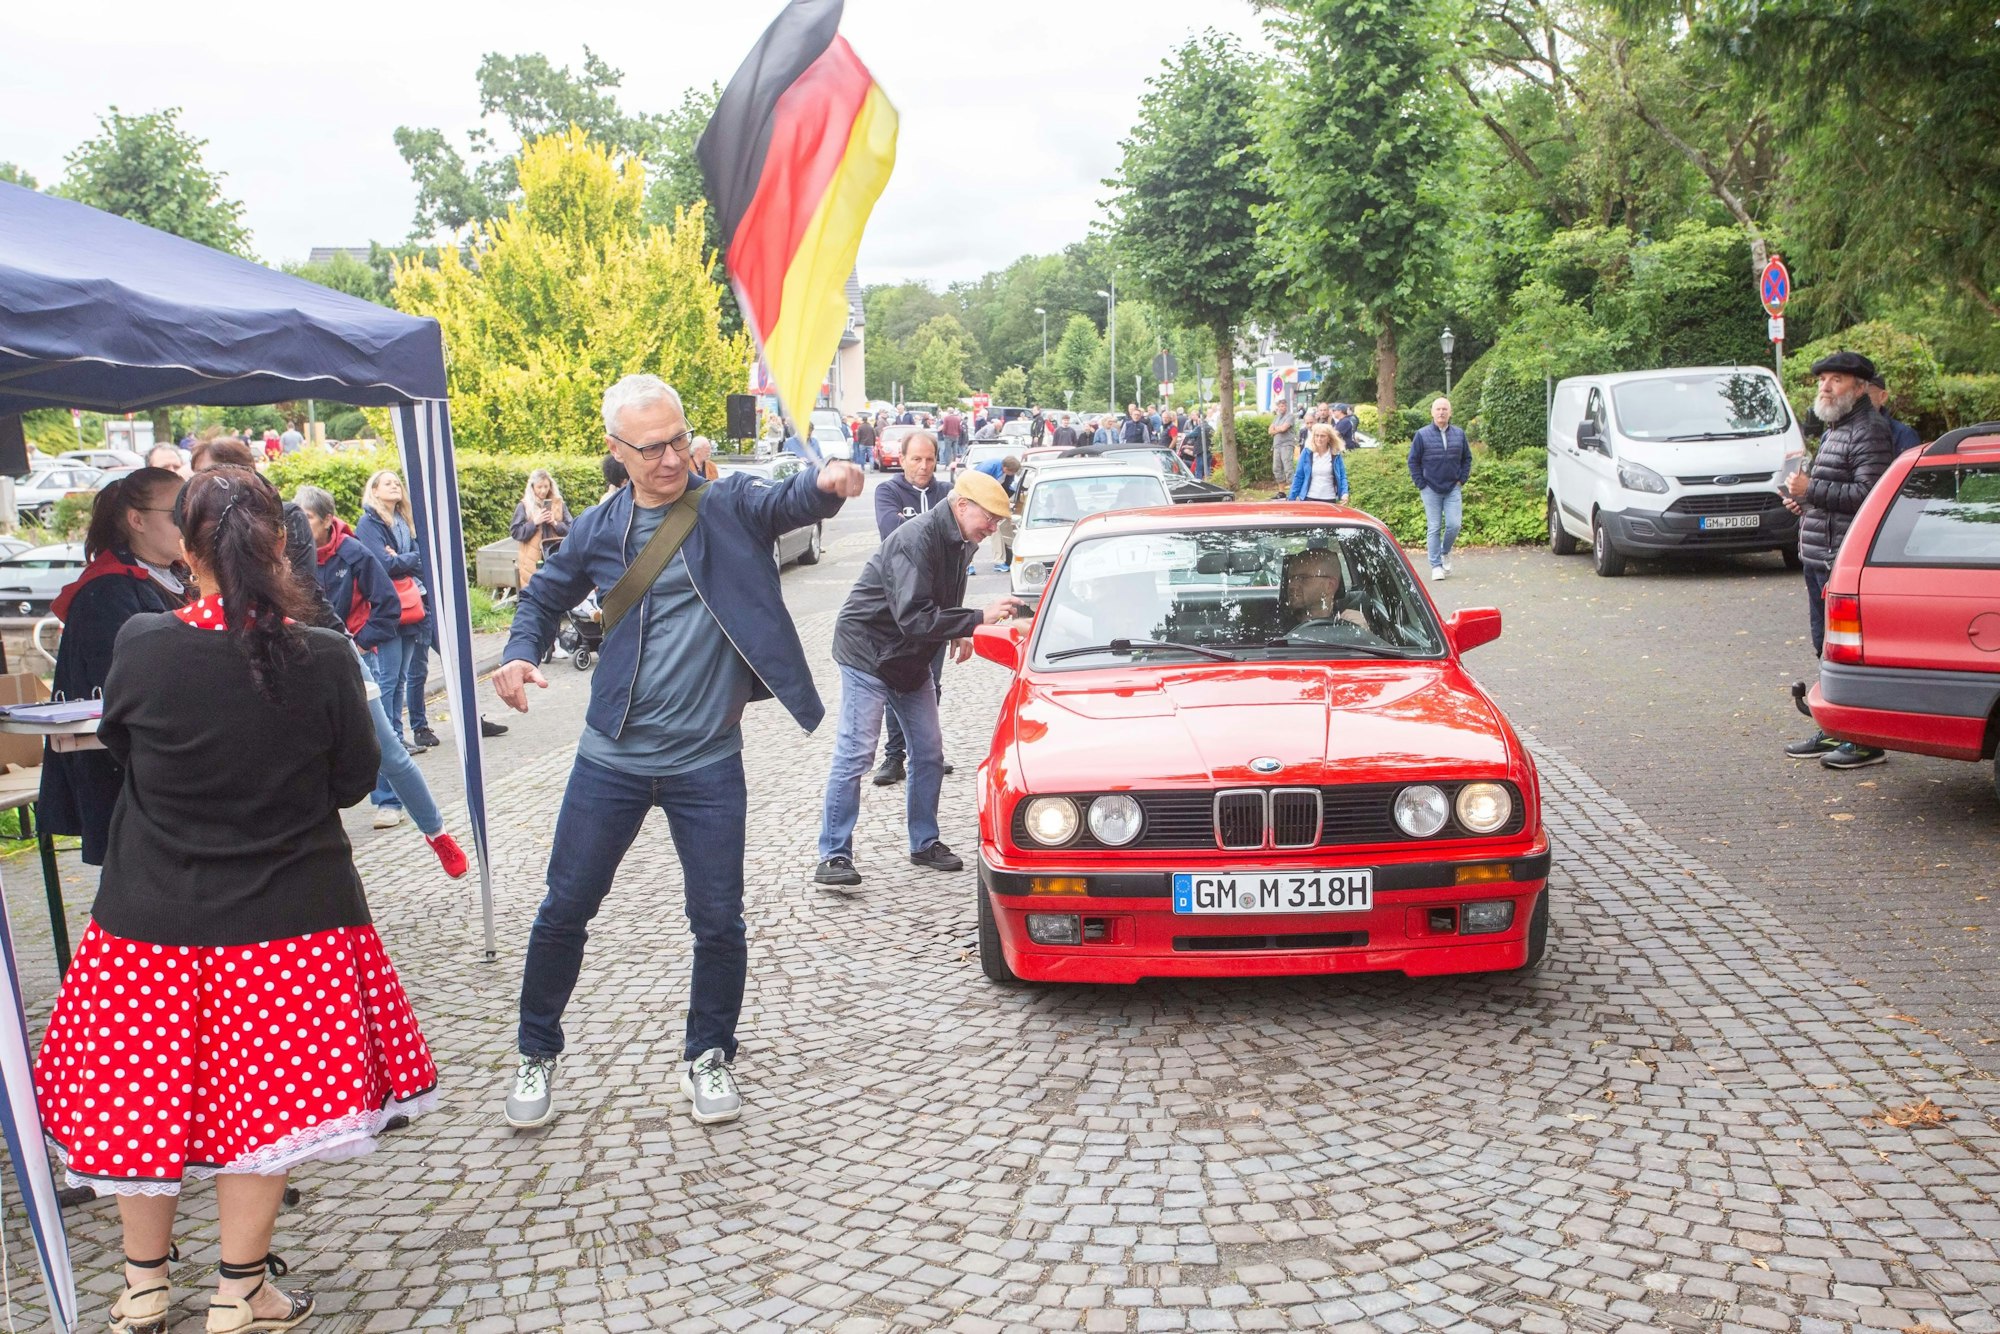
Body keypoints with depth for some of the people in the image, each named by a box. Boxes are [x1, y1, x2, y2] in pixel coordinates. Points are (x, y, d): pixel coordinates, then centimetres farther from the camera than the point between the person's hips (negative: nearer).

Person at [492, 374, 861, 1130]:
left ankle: (708, 1058, 29)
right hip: (612, 759, 2)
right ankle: (537, 1055, 31)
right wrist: (520, 654, -4)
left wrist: (826, 484, -48)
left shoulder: (729, 506, -6)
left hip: (708, 762, -2)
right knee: (564, 911, 9)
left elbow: (788, 502, -25)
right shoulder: (598, 529, 2)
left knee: (718, 922, 5)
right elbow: (545, 598, 16)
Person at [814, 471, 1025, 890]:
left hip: (910, 662, 9)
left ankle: (925, 843, 22)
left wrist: (958, 633, 1)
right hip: (867, 654, -9)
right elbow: (913, 617, -33)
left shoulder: (958, 544, 4)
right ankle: (833, 856, -4)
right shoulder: (915, 541, -25)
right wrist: (979, 619, -34)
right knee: (855, 754, -9)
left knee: (929, 752, 9)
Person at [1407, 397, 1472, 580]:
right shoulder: (1422, 435, -2)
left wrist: (1462, 479, 5)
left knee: (1454, 525, -7)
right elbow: (1413, 461, 2)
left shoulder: (1459, 434, 6)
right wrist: (1421, 484, -3)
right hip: (1431, 489, -2)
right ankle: (1436, 566, 6)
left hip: (1453, 489, 2)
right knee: (1434, 528, 0)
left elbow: (1467, 458, 15)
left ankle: (1445, 552, 21)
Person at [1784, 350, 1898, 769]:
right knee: (1826, 647, 14)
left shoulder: (1869, 431, -12)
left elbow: (1867, 495, -23)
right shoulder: (1835, 429, 21)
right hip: (1817, 557, 10)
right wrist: (1804, 498, 13)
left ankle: (1868, 742, -3)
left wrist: (1812, 490, -20)